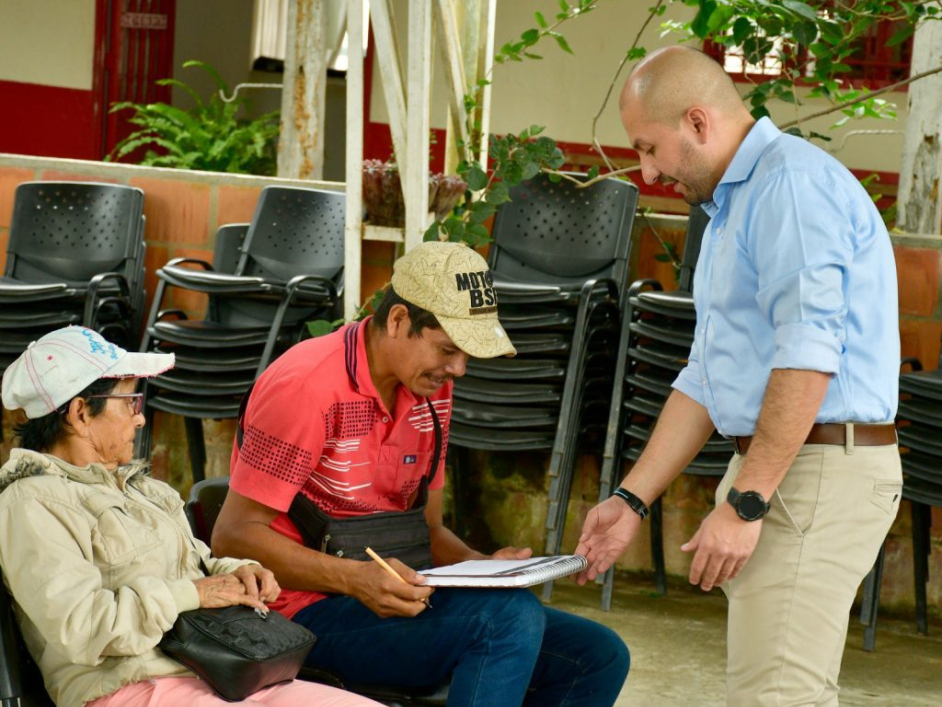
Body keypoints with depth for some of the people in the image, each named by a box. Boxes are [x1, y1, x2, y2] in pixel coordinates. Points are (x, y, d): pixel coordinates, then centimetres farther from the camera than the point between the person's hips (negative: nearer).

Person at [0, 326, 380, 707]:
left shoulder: (137, 486, 26)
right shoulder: (32, 504, -5)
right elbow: (79, 627, -17)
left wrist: (235, 573, 9)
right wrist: (191, 594, -10)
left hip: (212, 673, 9)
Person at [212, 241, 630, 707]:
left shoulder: (431, 390, 10)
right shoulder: (309, 388, -15)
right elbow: (233, 536, -16)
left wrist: (480, 565, -4)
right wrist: (355, 578, -27)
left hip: (392, 596, 8)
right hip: (313, 609, -8)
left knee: (598, 657, -4)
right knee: (510, 617, -30)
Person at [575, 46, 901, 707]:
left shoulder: (793, 183, -12)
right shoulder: (732, 206, 22)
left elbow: (808, 354, -22)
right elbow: (707, 378, 23)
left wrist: (745, 503, -23)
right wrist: (632, 499, 18)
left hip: (820, 472, -11)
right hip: (774, 467, 11)